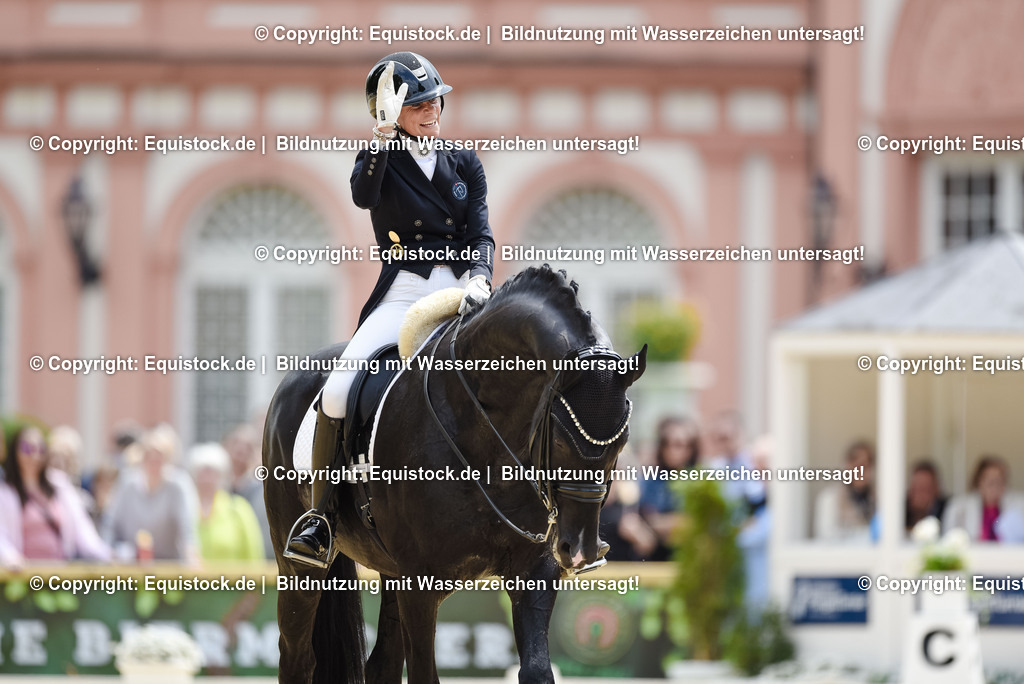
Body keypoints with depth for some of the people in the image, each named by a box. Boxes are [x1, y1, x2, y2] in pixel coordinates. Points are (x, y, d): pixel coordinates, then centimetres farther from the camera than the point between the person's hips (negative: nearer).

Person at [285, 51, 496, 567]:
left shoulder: (465, 163, 14)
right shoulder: (381, 160, 8)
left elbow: (481, 233, 5)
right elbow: (364, 195, -16)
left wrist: (480, 278, -14)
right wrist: (385, 132, -23)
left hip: (460, 292, 2)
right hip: (402, 295, -2)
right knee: (337, 391, -22)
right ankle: (318, 519, -10)